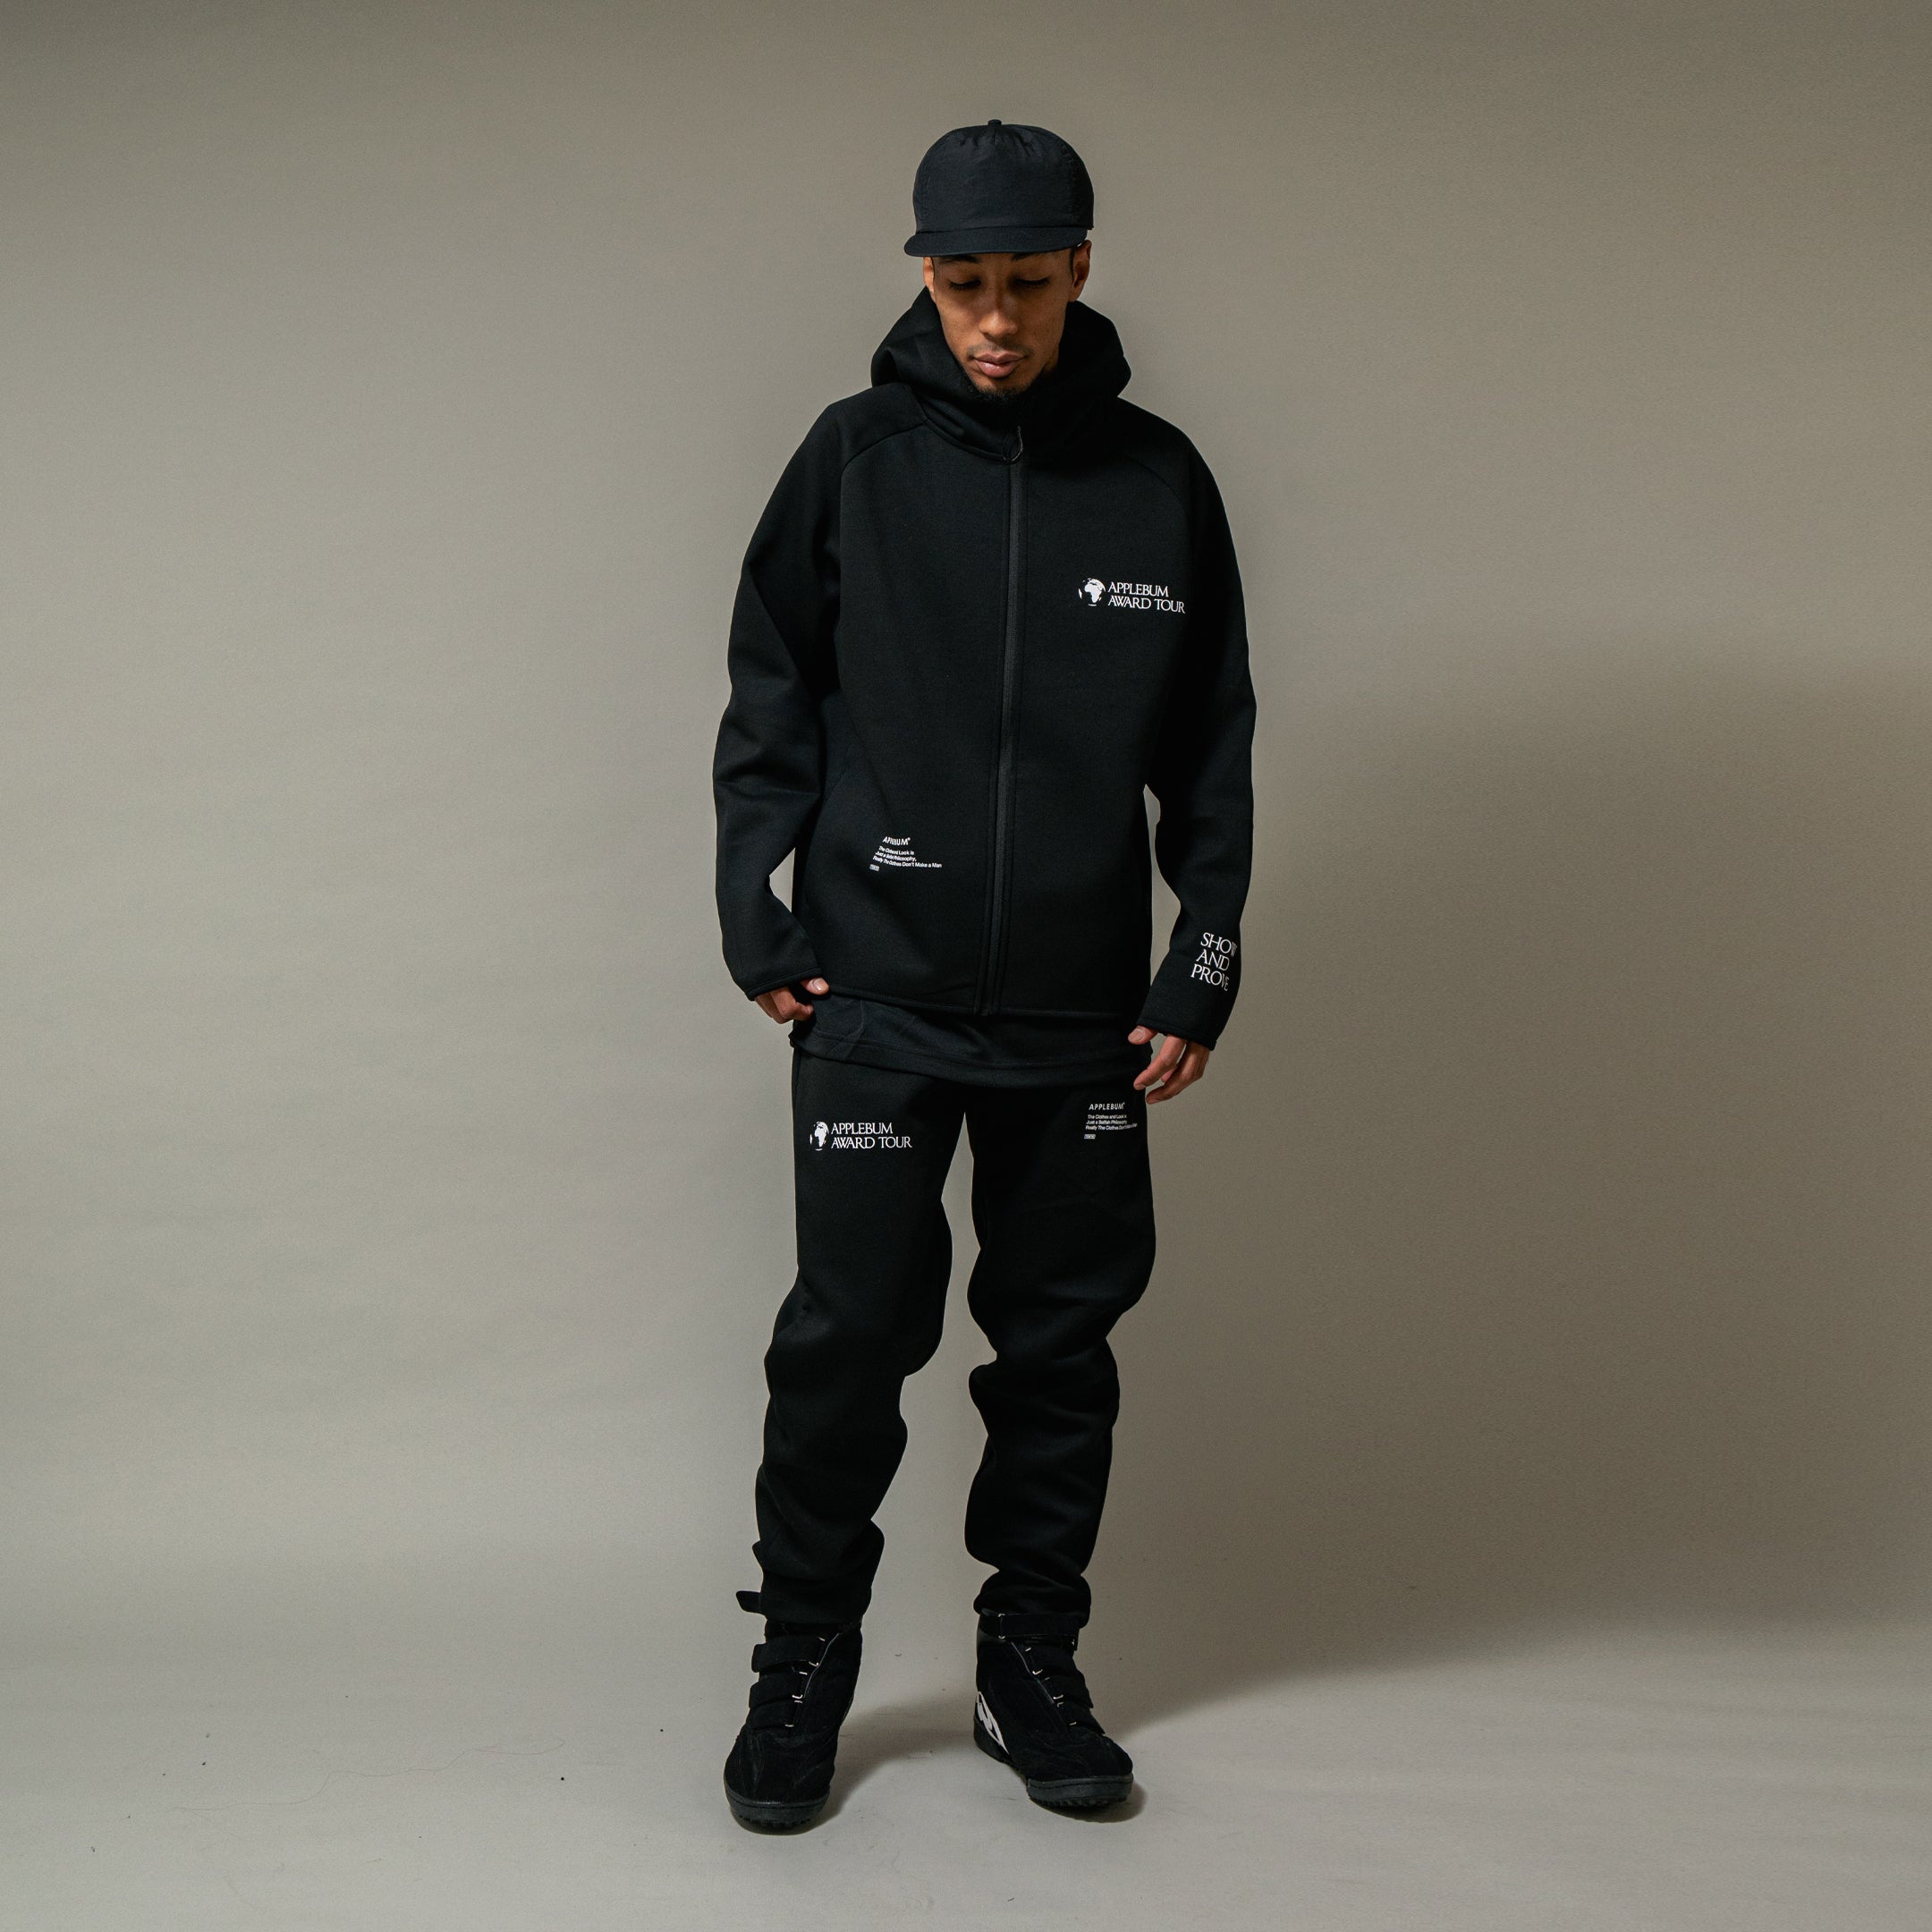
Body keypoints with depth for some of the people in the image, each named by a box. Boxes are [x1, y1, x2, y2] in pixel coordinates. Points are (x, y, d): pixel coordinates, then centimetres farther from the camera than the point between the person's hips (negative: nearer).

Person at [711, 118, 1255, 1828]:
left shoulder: (1160, 479, 4)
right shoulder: (855, 459, 1)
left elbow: (1212, 747, 8)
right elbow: (771, 703, 6)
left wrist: (1204, 966, 3)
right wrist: (757, 919, -2)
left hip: (1084, 1013, 2)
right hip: (875, 997, -1)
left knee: (1064, 1343, 9)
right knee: (848, 1336, -1)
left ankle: (1031, 1664, 24)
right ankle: (804, 1667, 17)